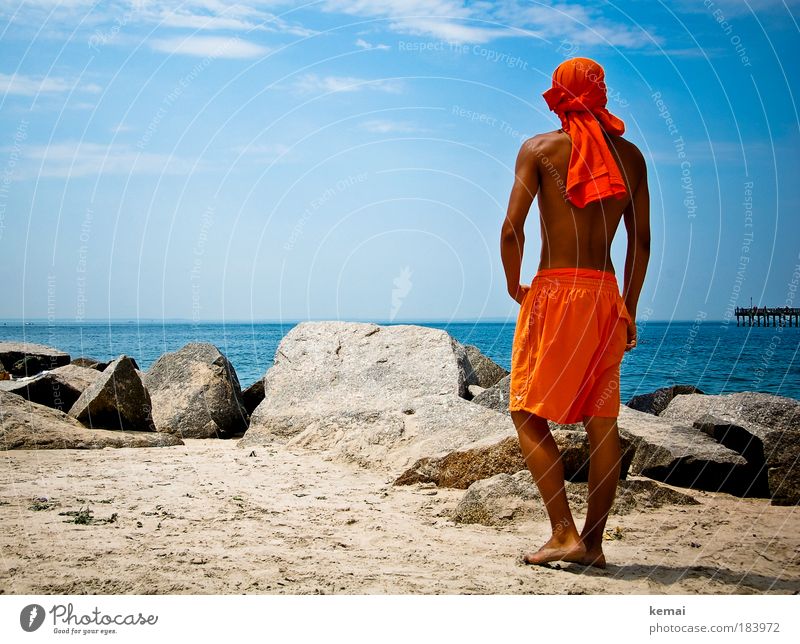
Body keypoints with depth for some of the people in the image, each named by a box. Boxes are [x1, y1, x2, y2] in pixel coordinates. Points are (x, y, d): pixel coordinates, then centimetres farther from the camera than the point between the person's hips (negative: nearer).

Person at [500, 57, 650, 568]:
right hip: (606, 294, 5)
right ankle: (593, 542, 11)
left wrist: (514, 287, 5)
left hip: (554, 292, -4)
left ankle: (565, 533, -5)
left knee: (529, 414, 3)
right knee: (603, 421, 7)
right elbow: (642, 242, 9)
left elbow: (512, 229, -10)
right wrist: (629, 312, 16)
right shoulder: (630, 156, 11)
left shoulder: (540, 148, 0)